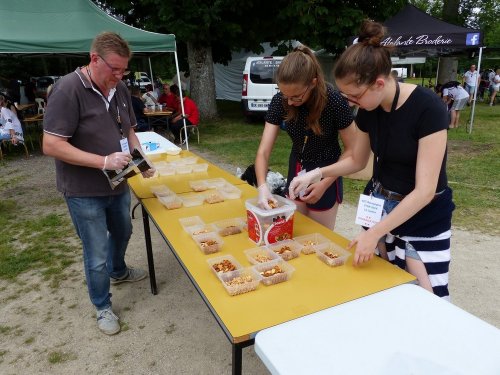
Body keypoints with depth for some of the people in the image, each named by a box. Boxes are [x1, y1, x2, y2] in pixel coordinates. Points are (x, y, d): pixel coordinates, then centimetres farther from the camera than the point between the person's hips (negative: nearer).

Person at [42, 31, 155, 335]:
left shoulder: (120, 88, 1)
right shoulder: (68, 89, -20)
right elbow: (51, 145, -23)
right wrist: (104, 161, -28)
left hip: (118, 184, 7)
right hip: (84, 193, -7)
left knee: (123, 232, 27)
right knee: (97, 256, 5)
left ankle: (118, 271, 56)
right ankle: (103, 308, 30)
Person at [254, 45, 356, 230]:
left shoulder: (334, 101, -26)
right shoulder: (279, 102, -17)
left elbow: (352, 151, -15)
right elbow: (263, 152, -18)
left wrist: (325, 184, -22)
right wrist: (262, 185, -34)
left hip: (326, 173, -3)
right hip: (296, 170, 4)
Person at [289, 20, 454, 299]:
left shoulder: (427, 107, -24)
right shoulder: (369, 110, -5)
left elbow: (425, 190, -25)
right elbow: (357, 161, 10)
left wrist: (374, 233, -25)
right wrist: (316, 174, -5)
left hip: (424, 214, -5)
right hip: (379, 205, 5)